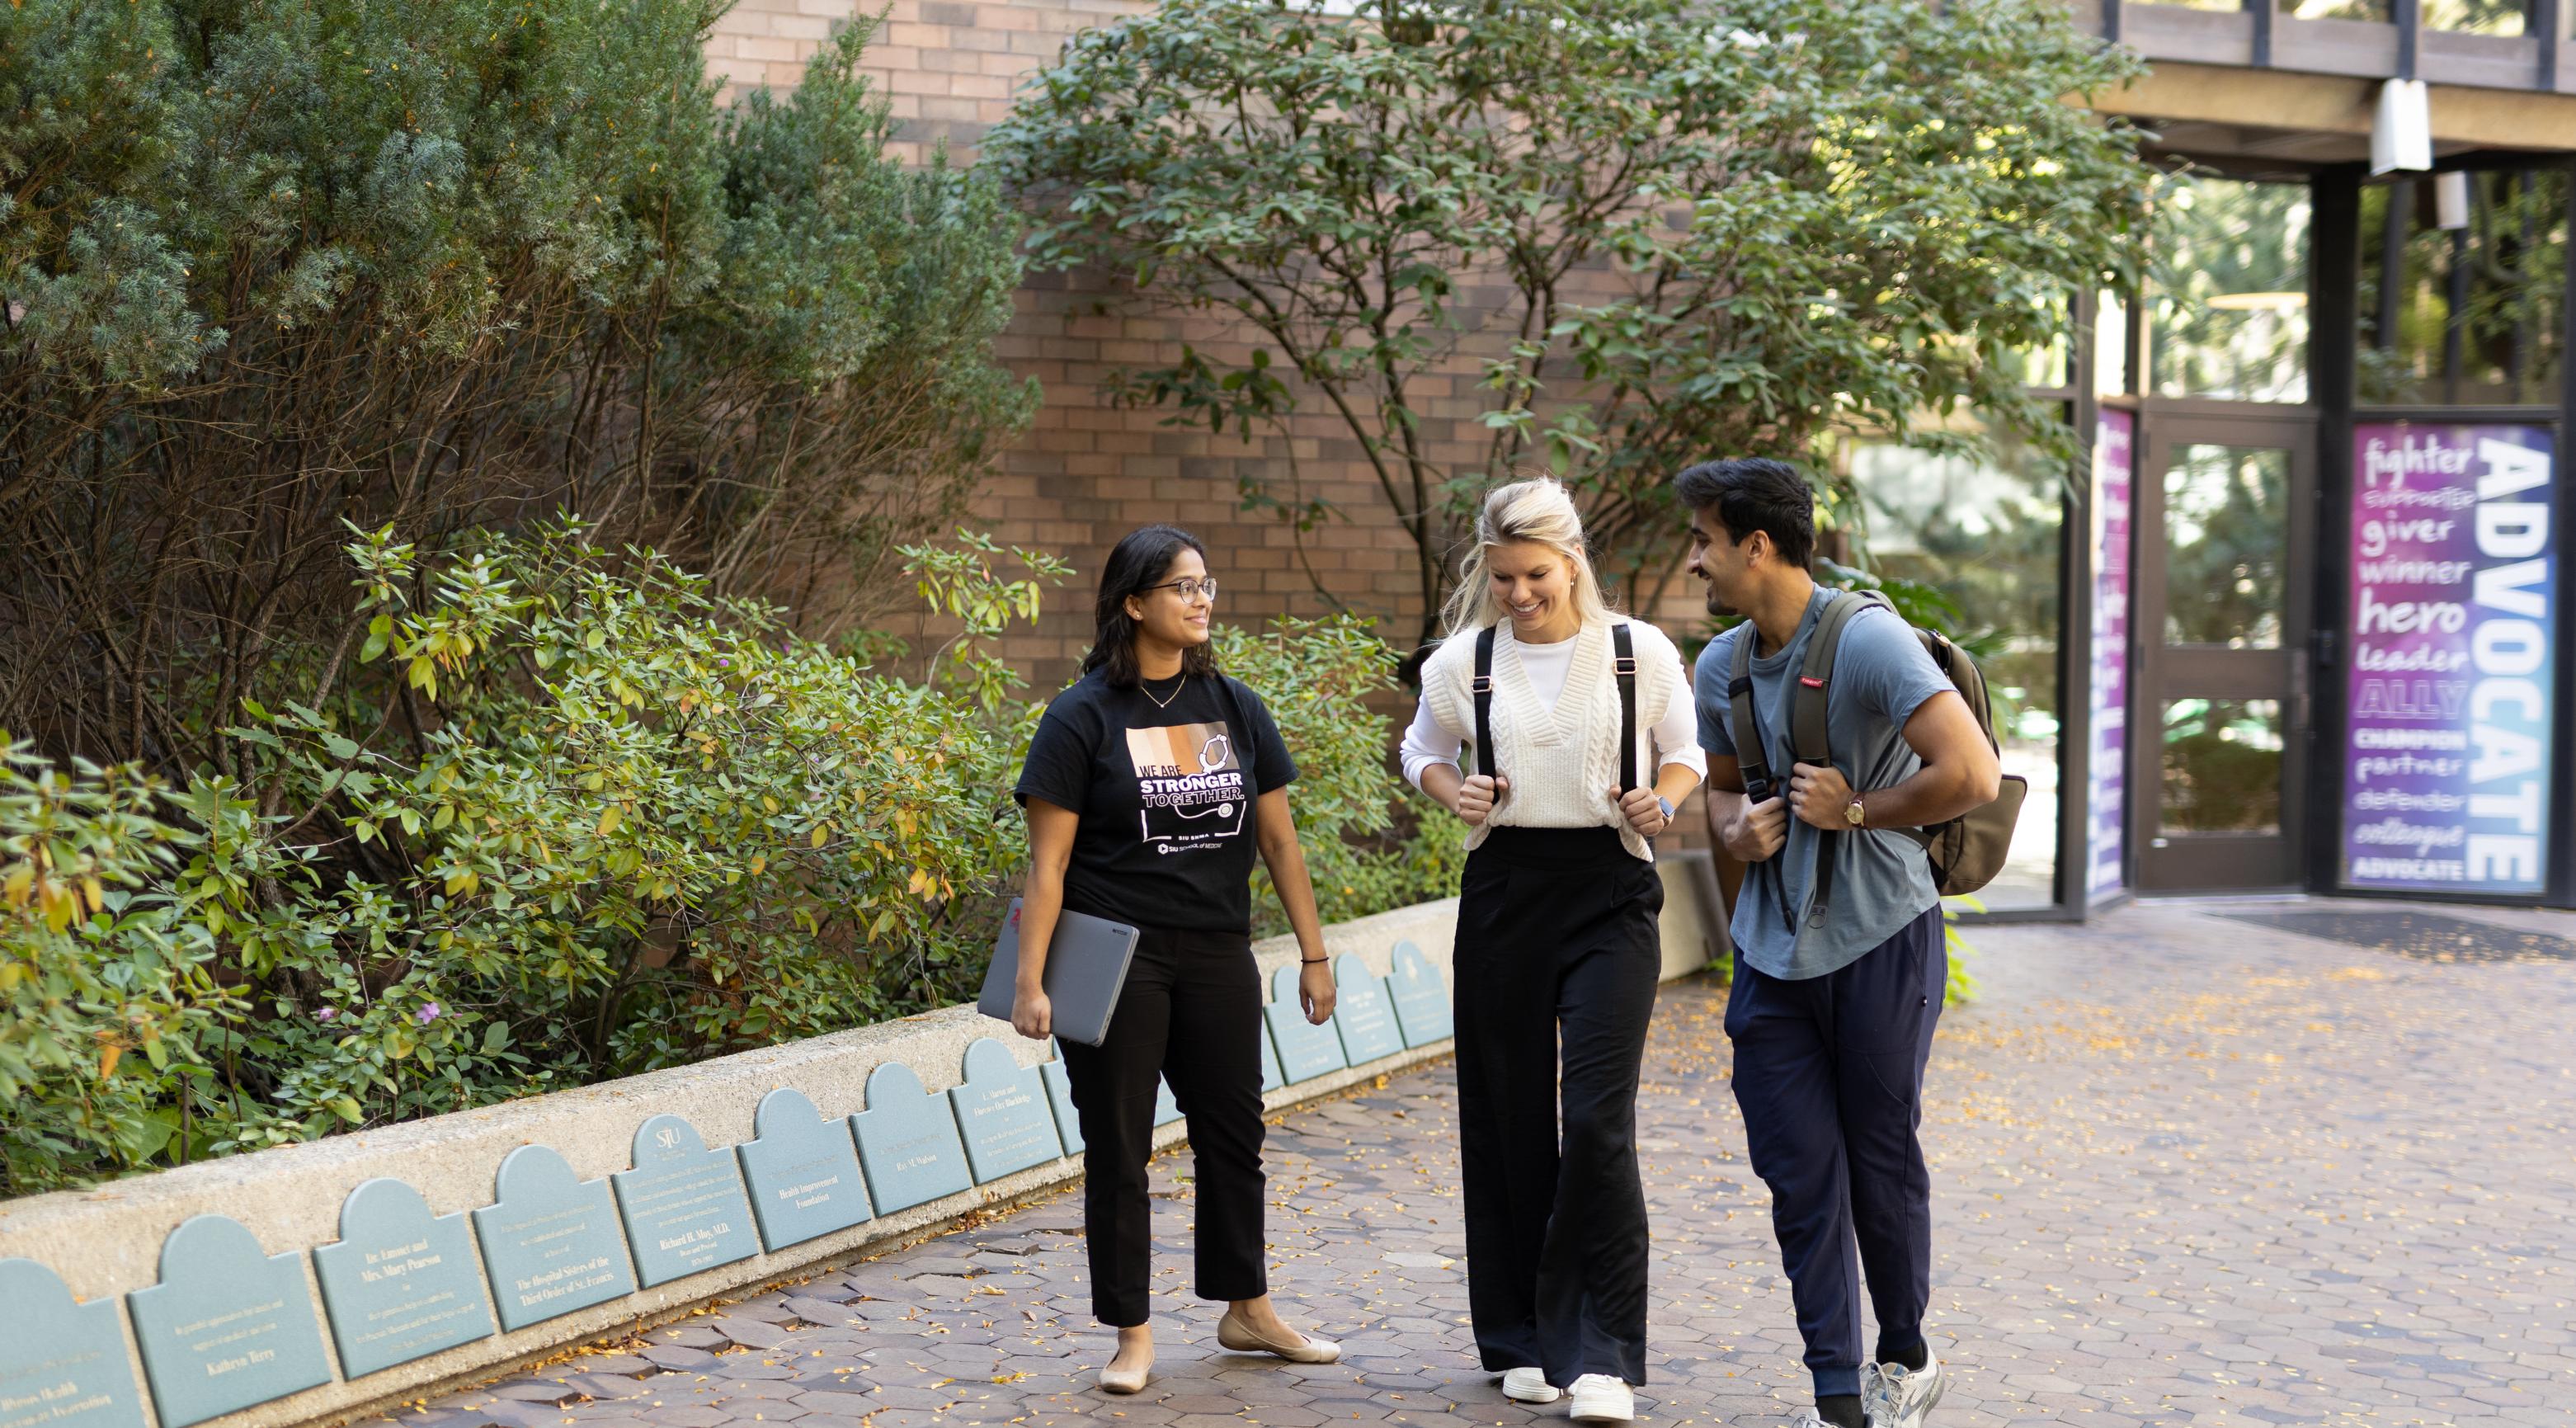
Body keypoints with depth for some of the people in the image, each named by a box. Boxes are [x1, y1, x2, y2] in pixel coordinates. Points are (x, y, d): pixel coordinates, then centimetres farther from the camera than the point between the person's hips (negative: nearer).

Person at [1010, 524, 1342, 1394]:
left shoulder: (1235, 709, 6)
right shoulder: (1083, 718, -7)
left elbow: (1278, 839, 10)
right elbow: (1048, 863, -10)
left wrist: (1313, 955, 8)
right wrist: (1030, 980, -15)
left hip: (1218, 959, 5)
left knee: (1233, 1132, 13)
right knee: (1117, 1149, 3)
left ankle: (1247, 1310, 29)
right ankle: (1132, 1333, 15)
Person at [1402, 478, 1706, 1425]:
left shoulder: (1640, 653, -2)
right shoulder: (1463, 662, 2)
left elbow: (1685, 754, 12)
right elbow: (1422, 749, 18)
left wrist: (1660, 802, -9)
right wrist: (1454, 792, -3)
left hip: (1610, 894, -2)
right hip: (1504, 894, 2)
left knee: (1598, 1118, -12)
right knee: (1511, 1122, 7)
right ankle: (1526, 1341, 21)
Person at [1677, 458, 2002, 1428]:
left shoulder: (1866, 641, -16)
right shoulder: (1720, 666, 6)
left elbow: (1971, 773, -24)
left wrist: (1854, 811, -15)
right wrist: (1734, 829, 1)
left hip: (1878, 941, -6)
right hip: (1772, 947, 6)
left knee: (1881, 1162, 7)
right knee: (1800, 1176, 3)